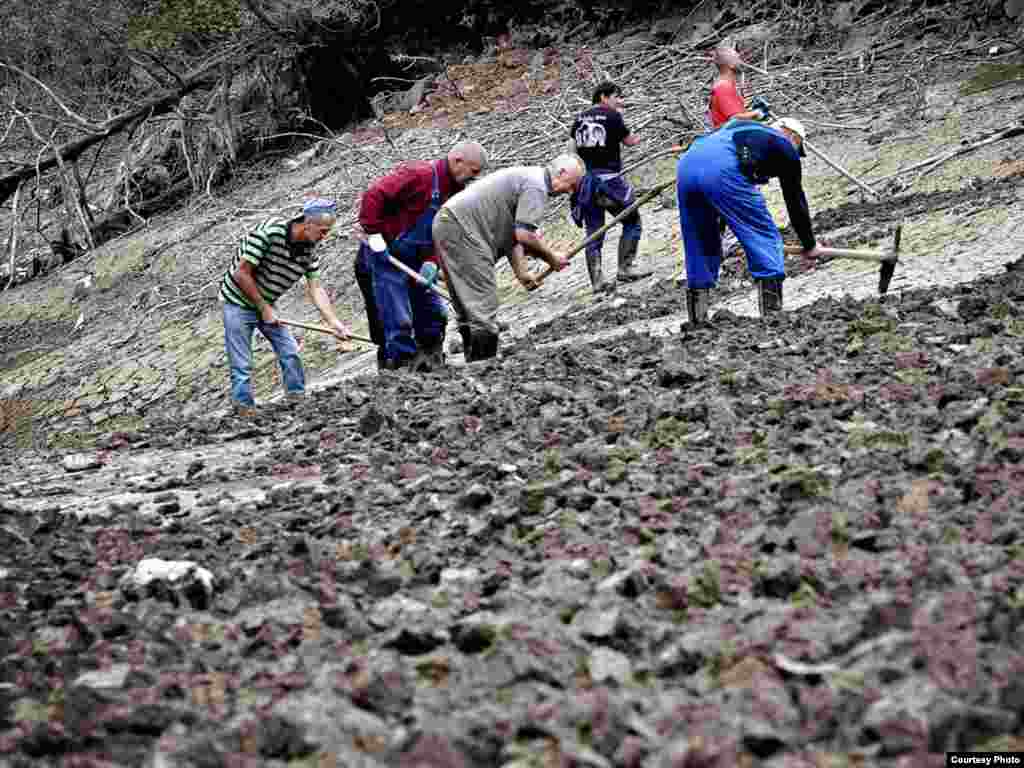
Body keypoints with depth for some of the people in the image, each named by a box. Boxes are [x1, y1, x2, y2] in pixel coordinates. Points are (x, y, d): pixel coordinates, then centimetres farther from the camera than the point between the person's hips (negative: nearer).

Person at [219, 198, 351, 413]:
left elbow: (315, 289, -5)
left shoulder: (309, 252, -7)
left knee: (290, 352, 3)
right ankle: (244, 408, 8)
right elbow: (242, 274, -25)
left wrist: (334, 322, -17)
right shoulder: (268, 233, -28)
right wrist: (264, 308, -18)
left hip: (266, 305, 6)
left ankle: (298, 398, 18)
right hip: (238, 302, -6)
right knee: (242, 365, -4)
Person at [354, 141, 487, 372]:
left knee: (434, 314, 8)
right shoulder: (419, 175, -21)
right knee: (397, 319, -8)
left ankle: (432, 359, 19)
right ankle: (405, 360, -1)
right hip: (386, 256, -8)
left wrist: (431, 262, -11)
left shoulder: (456, 192, 6)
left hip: (414, 261, 8)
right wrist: (373, 233, -24)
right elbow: (374, 195, -25)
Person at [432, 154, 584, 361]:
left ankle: (473, 363, 16)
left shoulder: (528, 178, 23)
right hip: (462, 228, -11)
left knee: (467, 307, 13)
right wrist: (551, 257, -4)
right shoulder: (536, 186, -10)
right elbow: (524, 235, -19)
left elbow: (513, 234, 21)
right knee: (483, 306, -10)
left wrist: (521, 272, 13)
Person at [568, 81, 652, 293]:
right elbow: (630, 141, 2)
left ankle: (596, 281, 2)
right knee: (632, 222, 9)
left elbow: (575, 147, 16)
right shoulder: (612, 116, -7)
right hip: (608, 179, -6)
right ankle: (625, 267, 1)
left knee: (593, 232, 7)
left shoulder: (580, 119, 11)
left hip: (586, 179, 6)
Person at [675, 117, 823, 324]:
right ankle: (773, 314, -2)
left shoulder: (740, 126, 40)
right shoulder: (785, 147, 23)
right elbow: (796, 201, 26)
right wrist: (810, 245, 38)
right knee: (766, 238, 5)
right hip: (724, 170, -6)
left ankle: (697, 322, 18)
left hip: (686, 164, 7)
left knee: (700, 248, 18)